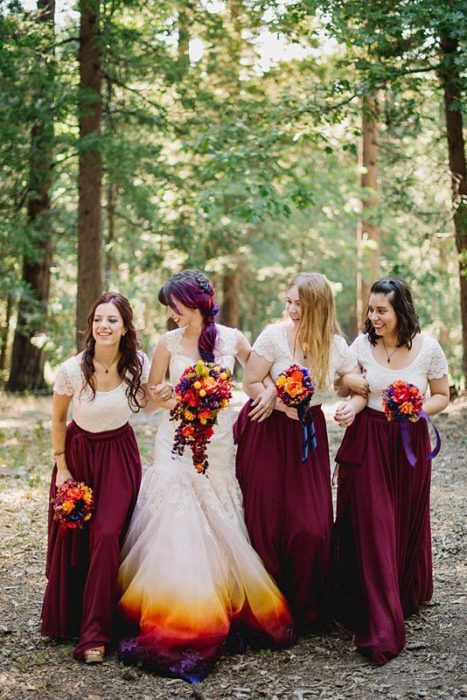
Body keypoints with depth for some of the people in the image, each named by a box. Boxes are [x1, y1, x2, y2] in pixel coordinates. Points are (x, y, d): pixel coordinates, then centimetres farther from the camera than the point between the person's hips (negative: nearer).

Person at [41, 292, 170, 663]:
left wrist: (163, 397, -15)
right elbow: (58, 420, -4)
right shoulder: (71, 370, -20)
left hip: (120, 455, 0)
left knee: (107, 536, -11)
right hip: (79, 453, 0)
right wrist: (61, 468, -3)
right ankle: (67, 621, 30)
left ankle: (95, 635, -4)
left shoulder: (138, 363, -14)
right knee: (72, 540, 7)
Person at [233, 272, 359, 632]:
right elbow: (250, 383, -7)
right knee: (267, 520, 0)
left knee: (311, 526, -2)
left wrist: (352, 406, -14)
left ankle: (307, 611, 19)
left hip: (309, 433, 2)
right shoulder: (275, 335, -12)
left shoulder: (336, 345, -3)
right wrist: (286, 406, -19)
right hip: (267, 431, -2)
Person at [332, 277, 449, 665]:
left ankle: (407, 597, 37)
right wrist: (349, 383, -12)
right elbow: (342, 385, 12)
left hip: (409, 443, 0)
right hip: (368, 442, 0)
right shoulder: (362, 344, -2)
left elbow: (442, 396, 5)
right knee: (371, 527, -5)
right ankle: (381, 627, -1)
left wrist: (419, 409, -15)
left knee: (407, 524, 11)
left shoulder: (428, 347, -6)